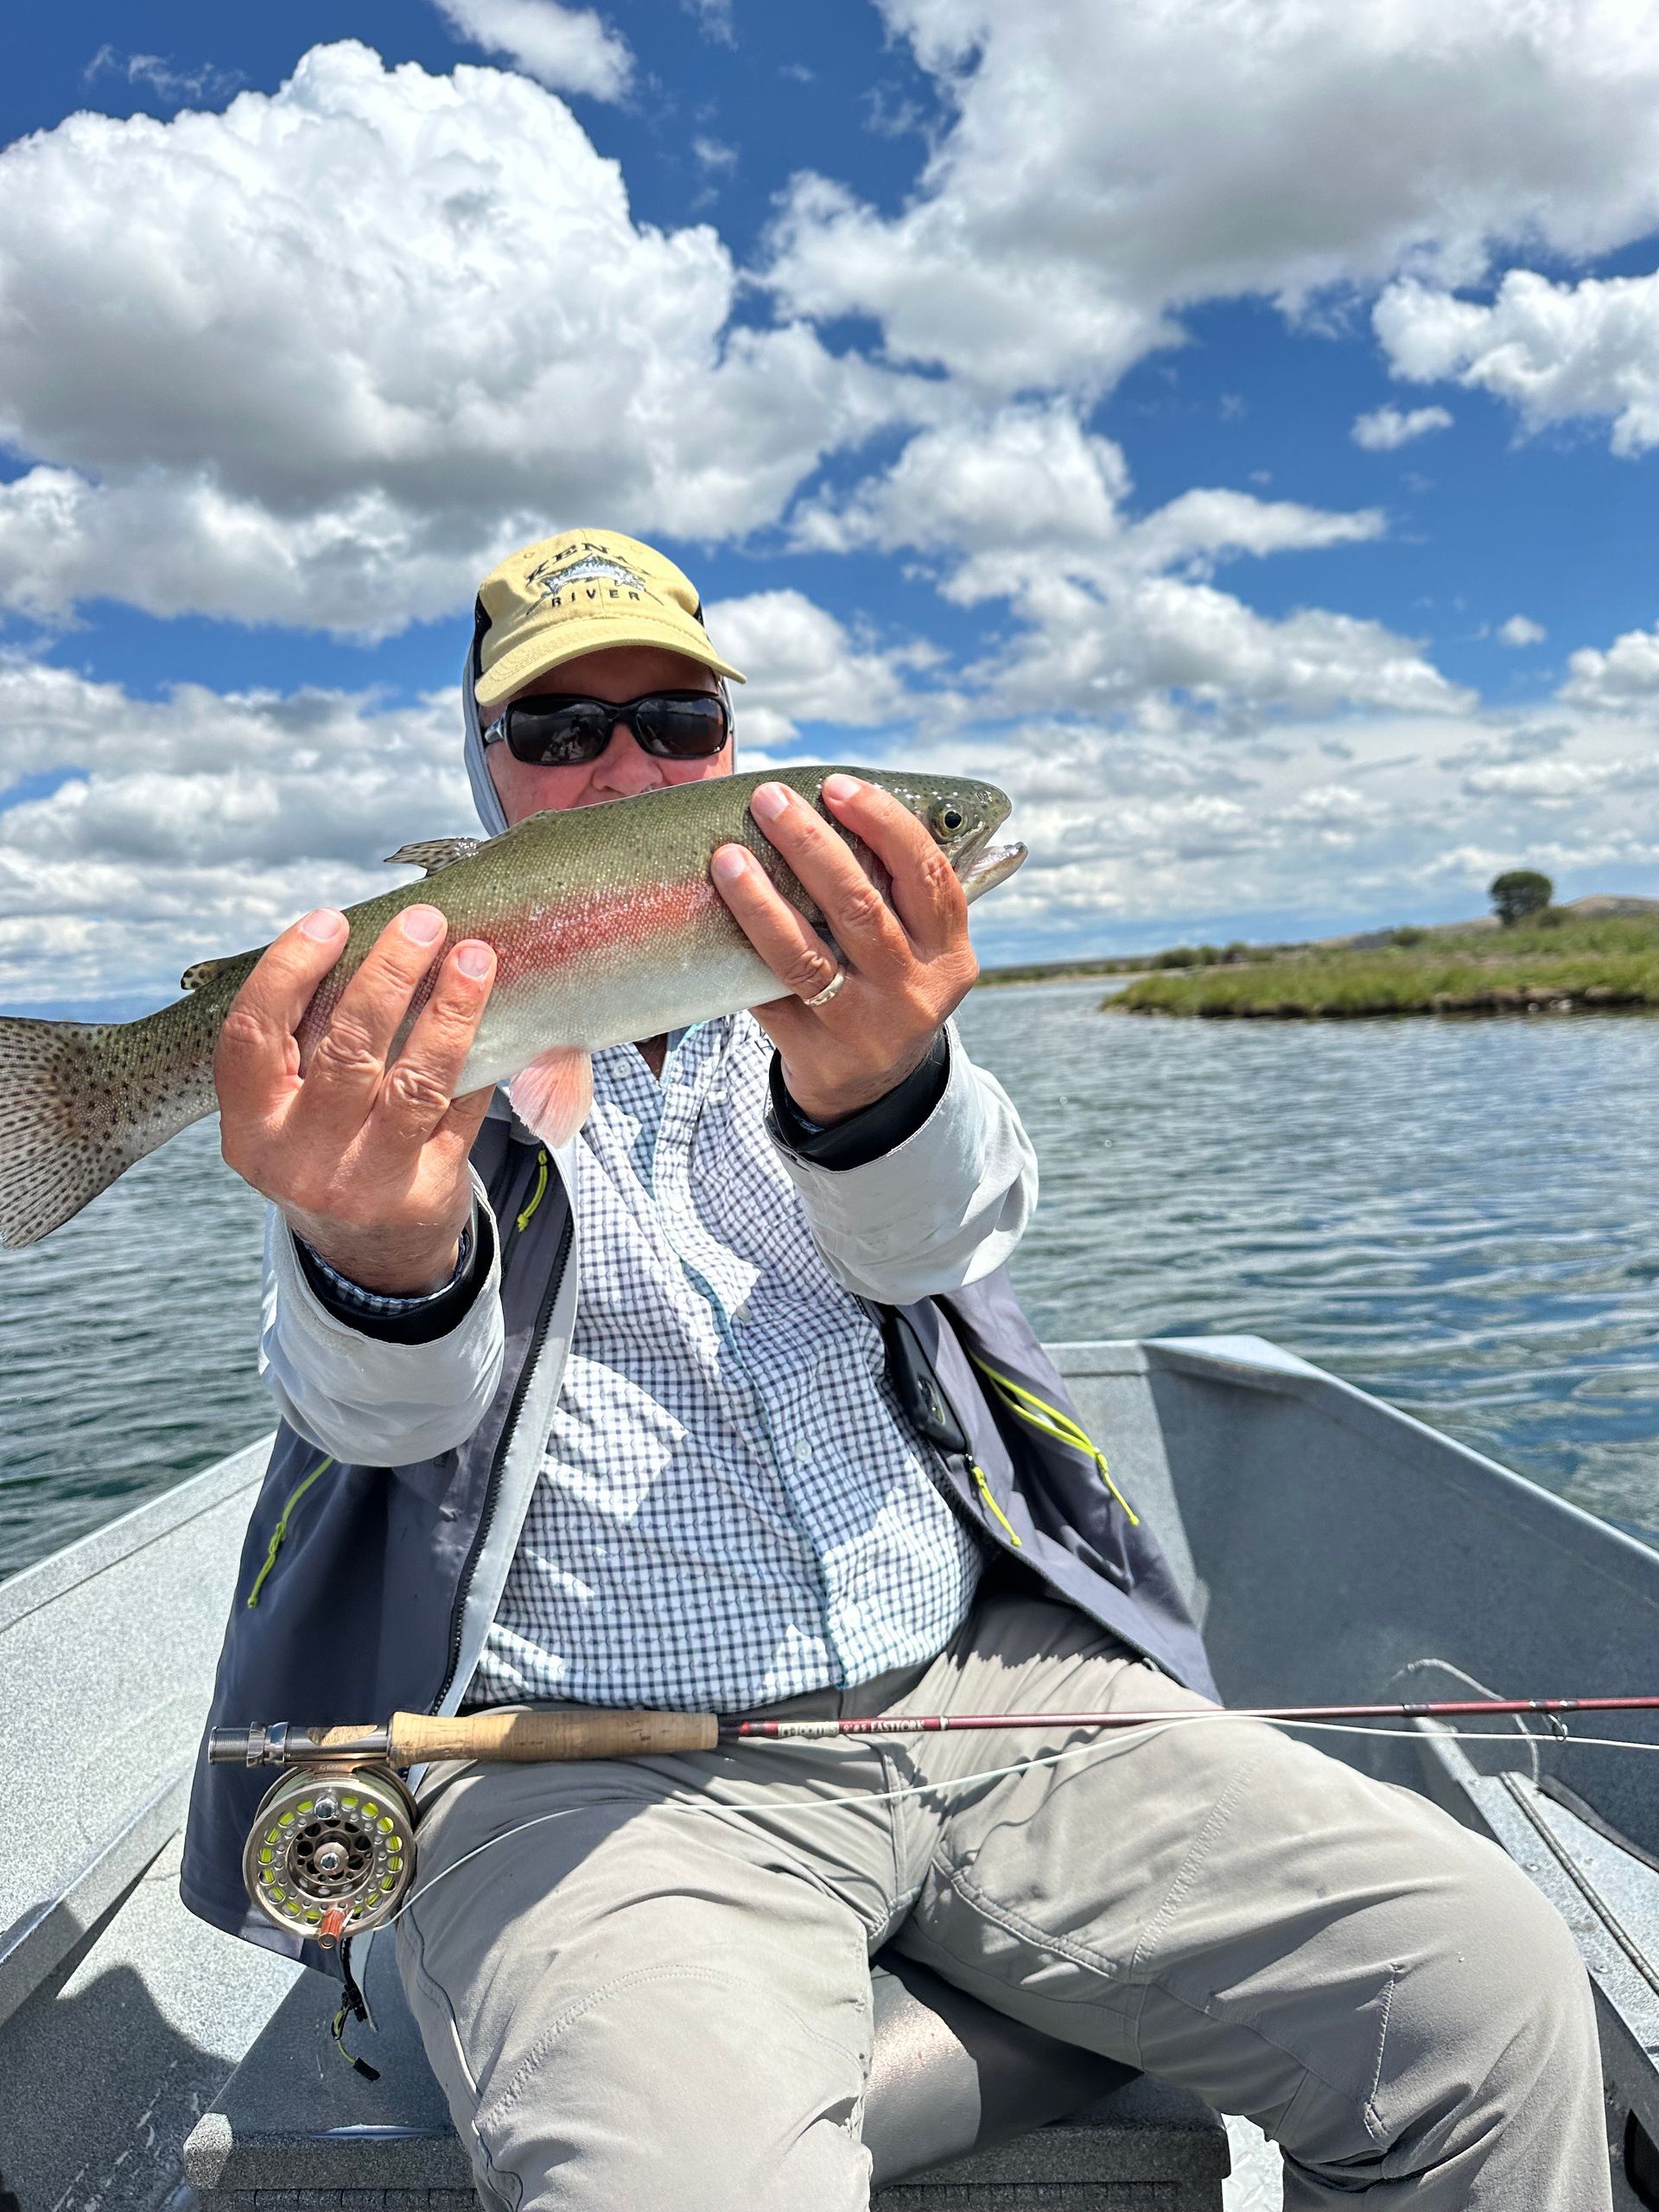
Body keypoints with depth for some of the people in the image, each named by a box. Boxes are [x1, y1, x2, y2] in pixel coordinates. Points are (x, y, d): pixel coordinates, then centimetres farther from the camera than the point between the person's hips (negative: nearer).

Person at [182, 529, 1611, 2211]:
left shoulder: (834, 984, 12)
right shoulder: (393, 1043, 5)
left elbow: (944, 1227, -9)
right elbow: (385, 1404, -13)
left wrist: (866, 1084, -33)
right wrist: (381, 1256, -38)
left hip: (987, 1686, 3)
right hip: (587, 1769, -2)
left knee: (1495, 1986, -10)